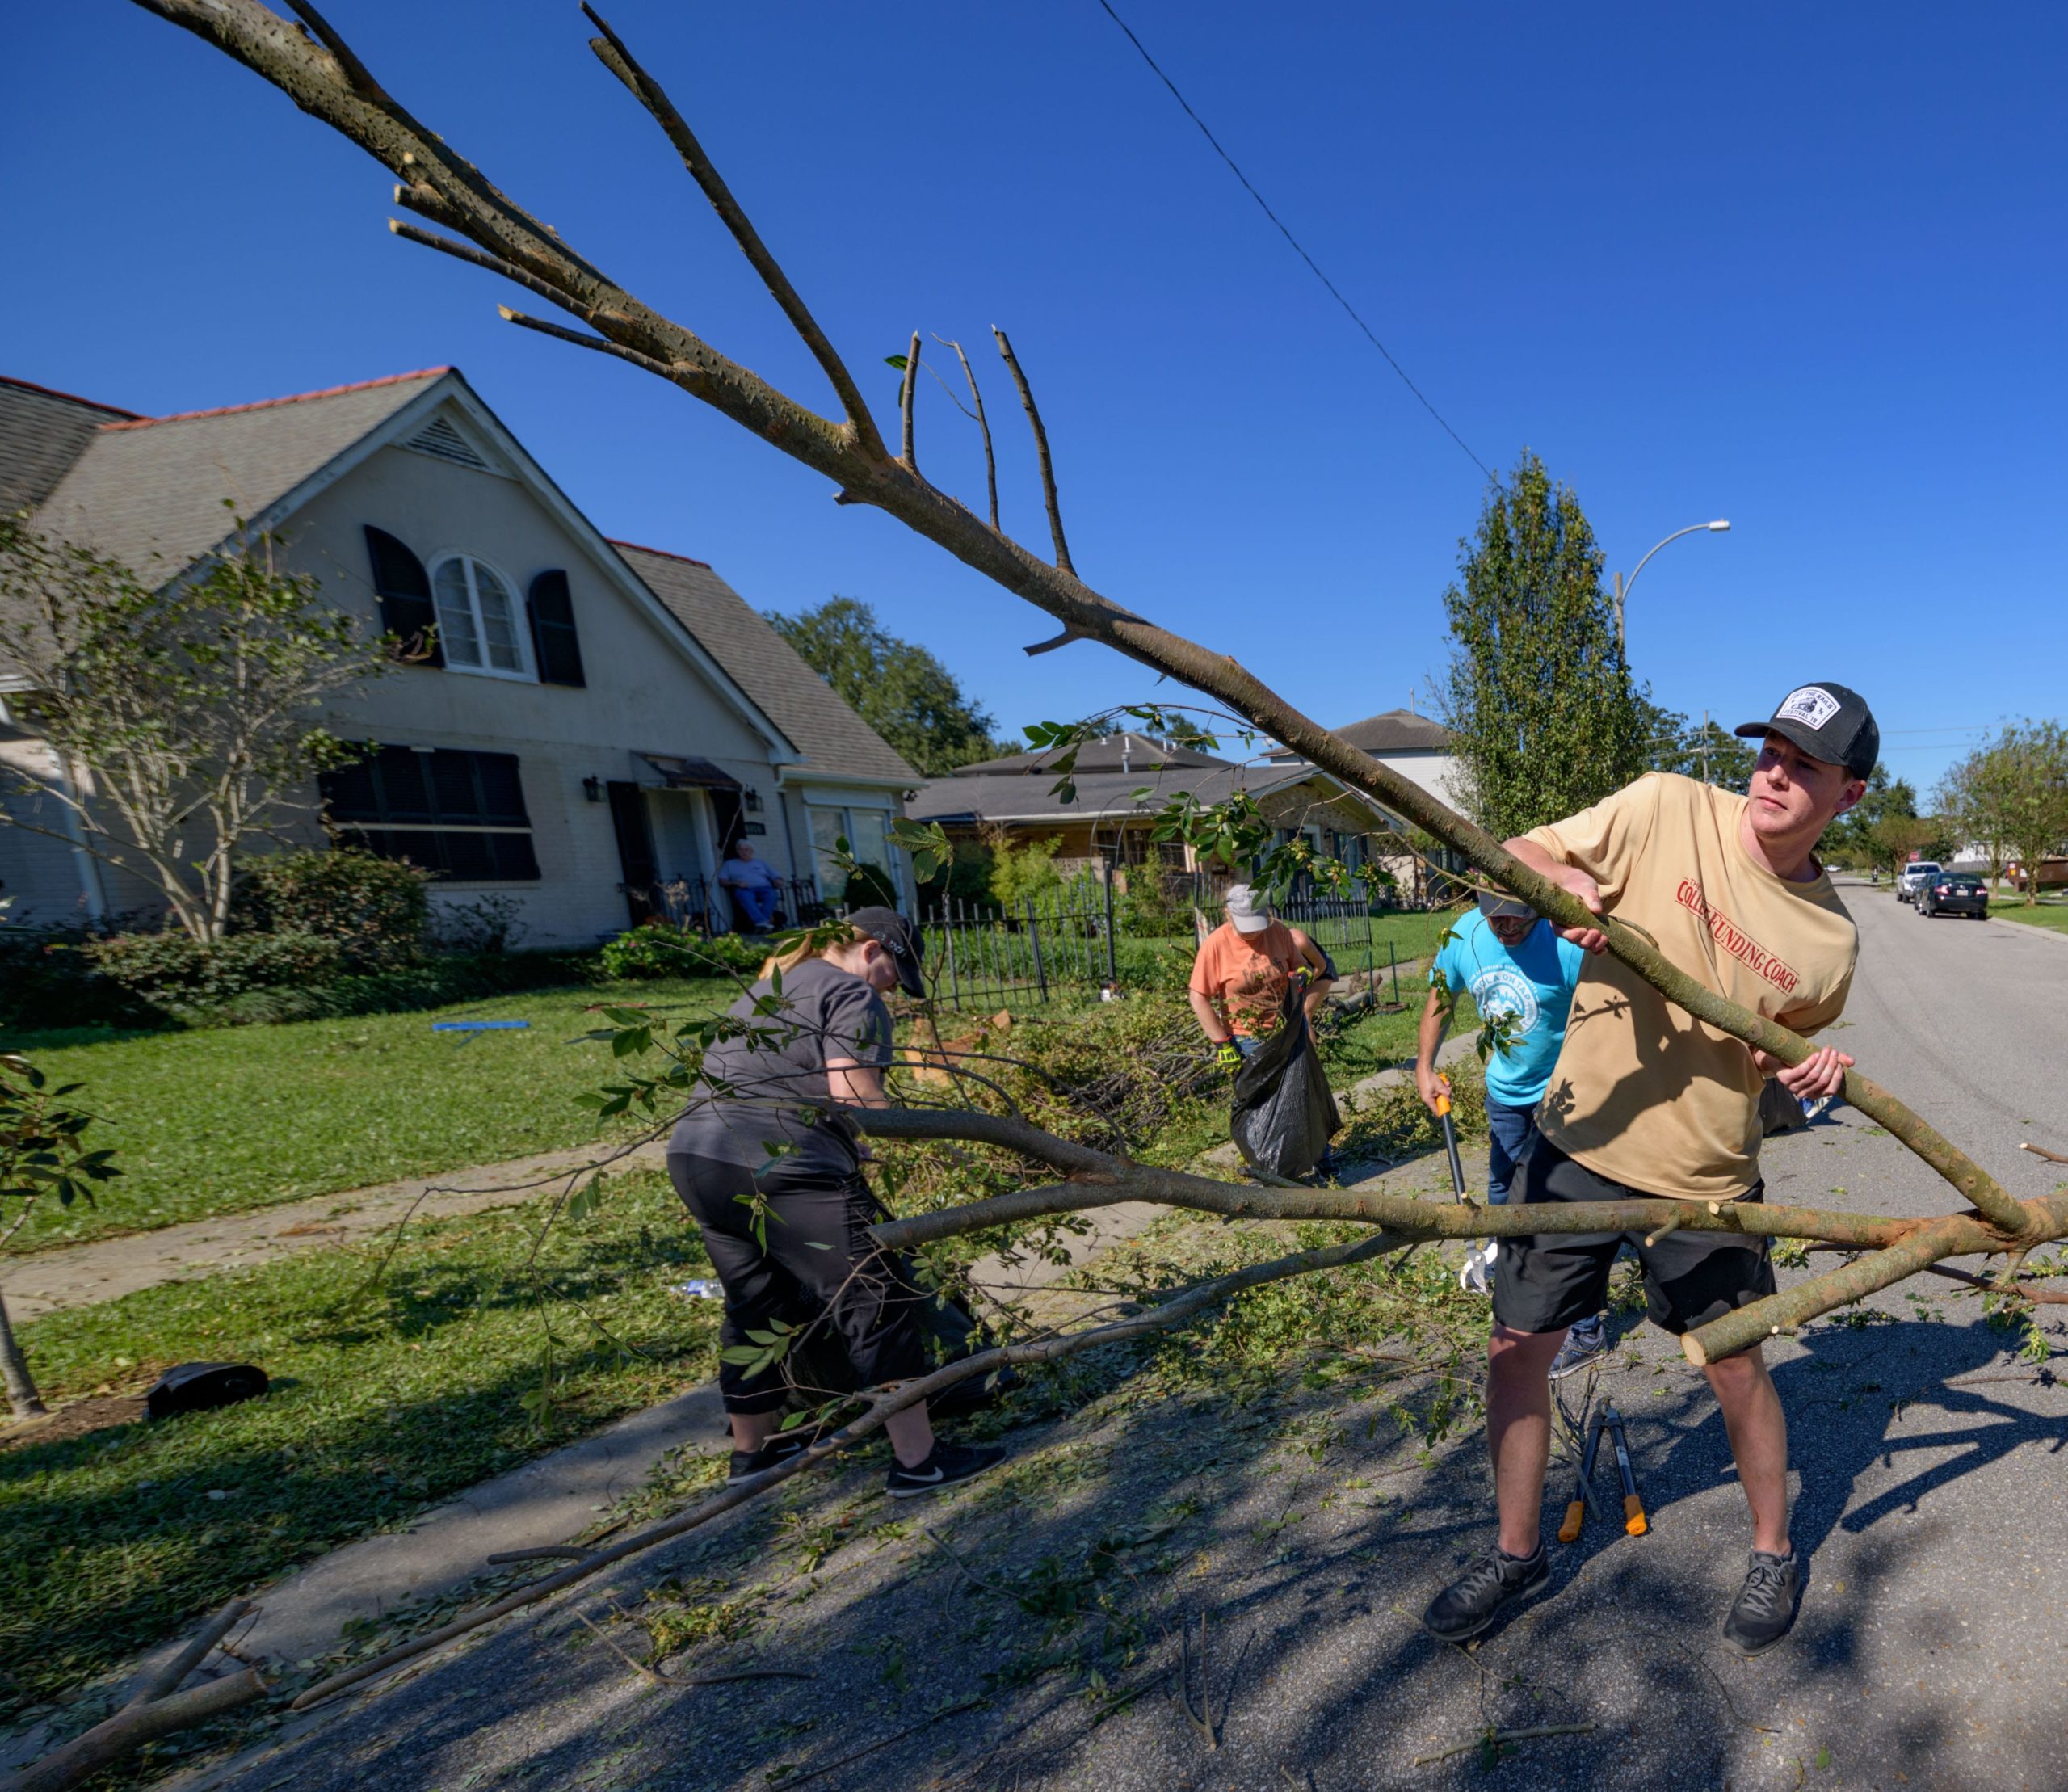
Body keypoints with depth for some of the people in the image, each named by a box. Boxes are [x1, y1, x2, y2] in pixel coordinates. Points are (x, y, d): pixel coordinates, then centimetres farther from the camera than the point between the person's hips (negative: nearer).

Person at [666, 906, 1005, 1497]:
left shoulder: (768, 986, 25)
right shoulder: (851, 994, -3)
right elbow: (854, 1095, -16)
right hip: (782, 1170, -9)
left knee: (754, 1308, 23)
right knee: (875, 1302, -1)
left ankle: (752, 1448, 37)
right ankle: (917, 1460, 6)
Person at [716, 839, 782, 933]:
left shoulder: (761, 862, 31)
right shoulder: (729, 864, 25)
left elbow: (775, 877, 25)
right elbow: (721, 882, 12)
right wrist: (736, 883, -6)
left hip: (764, 888, 2)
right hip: (743, 890, -2)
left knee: (771, 894, -36)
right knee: (745, 896, -41)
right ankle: (761, 922, -59)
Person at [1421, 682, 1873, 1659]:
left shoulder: (1831, 940, -3)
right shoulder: (1666, 808, -9)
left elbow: (1779, 1054, 12)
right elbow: (1518, 854, -7)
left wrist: (1805, 1075, -10)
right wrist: (1564, 880, -28)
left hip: (1705, 1172, 1)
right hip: (1582, 1137, 0)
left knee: (1736, 1363, 13)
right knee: (1517, 1344, 6)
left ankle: (1773, 1554, 43)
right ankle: (1517, 1552, 29)